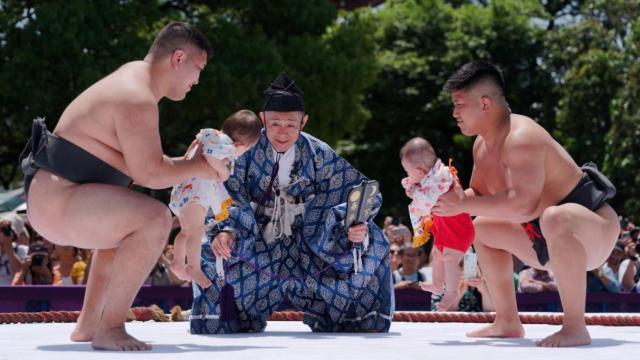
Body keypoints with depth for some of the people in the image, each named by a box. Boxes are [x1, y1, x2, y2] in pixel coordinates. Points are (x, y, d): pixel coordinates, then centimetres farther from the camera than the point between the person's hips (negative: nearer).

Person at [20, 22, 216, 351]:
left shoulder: (136, 79, 16)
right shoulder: (138, 100, -18)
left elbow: (140, 161, 22)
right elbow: (149, 174, -21)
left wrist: (186, 161, 11)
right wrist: (199, 168, -7)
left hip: (53, 196, 11)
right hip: (56, 201, -11)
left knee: (129, 226, 33)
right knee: (154, 219, -27)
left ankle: (87, 325, 30)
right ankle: (109, 329, -20)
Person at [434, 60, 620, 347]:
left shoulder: (521, 137, -27)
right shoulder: (483, 145, 4)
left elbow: (523, 205, -39)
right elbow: (479, 195, 14)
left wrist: (463, 205, -31)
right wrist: (451, 198, -6)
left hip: (595, 229, -10)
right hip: (552, 242, 10)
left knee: (554, 218, -42)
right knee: (483, 227, 20)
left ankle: (575, 328, -31)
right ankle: (508, 323, 17)